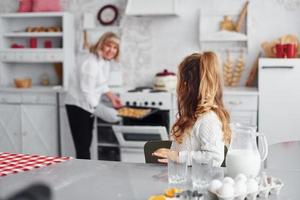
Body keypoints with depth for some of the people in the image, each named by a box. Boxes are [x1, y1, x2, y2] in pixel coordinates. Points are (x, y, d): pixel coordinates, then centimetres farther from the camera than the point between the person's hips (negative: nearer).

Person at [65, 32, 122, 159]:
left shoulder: (106, 61, 2)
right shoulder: (91, 64, -27)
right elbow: (87, 92, -28)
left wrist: (111, 97, 8)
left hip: (89, 105, 10)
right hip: (78, 105, -10)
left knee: (86, 143, 17)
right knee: (82, 146, -10)